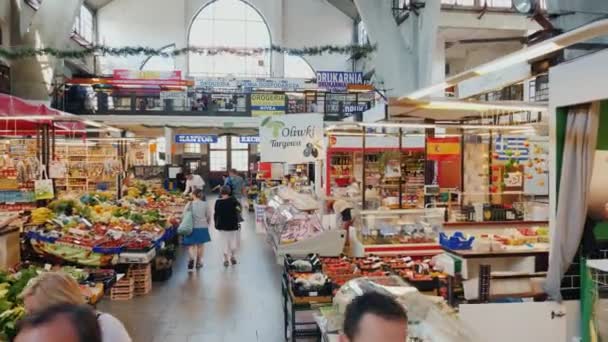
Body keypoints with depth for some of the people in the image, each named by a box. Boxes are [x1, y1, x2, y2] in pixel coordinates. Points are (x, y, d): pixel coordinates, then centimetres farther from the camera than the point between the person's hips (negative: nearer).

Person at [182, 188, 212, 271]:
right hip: (203, 227, 2)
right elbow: (209, 216, 3)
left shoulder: (190, 204, -7)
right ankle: (199, 262, 21)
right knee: (200, 245, 14)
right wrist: (207, 224, 18)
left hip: (192, 227, -2)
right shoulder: (205, 204, -3)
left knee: (190, 245, 5)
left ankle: (192, 258, -21)